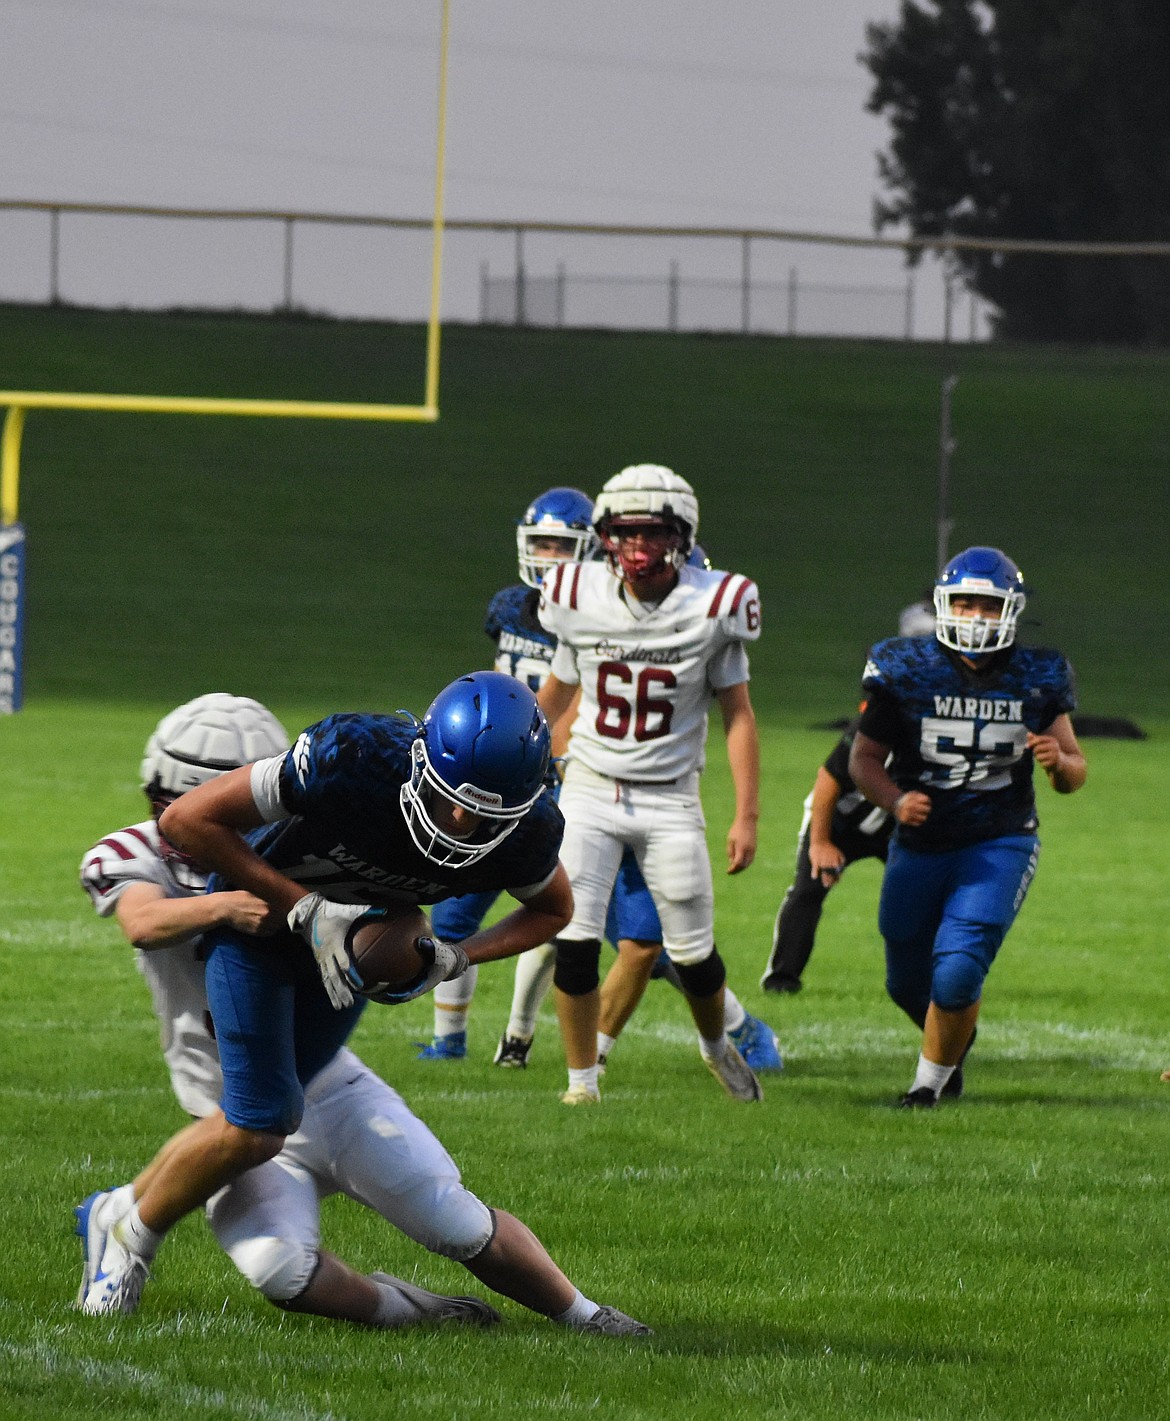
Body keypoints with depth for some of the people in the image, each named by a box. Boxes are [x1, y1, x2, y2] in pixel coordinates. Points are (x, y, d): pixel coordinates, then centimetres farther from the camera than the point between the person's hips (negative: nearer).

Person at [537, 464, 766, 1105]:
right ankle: (582, 1079, 5)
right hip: (590, 789, 1)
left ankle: (717, 1044, 36)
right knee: (575, 943, -10)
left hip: (669, 799, -1)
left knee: (693, 953, 4)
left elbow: (738, 714, -3)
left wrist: (747, 816, -7)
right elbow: (556, 692, 12)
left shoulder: (711, 608, -10)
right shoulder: (581, 600, -4)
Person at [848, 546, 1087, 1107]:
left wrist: (1059, 762, -21)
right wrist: (895, 800, -22)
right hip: (919, 846, 2)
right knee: (909, 985, 14)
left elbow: (1074, 774, 3)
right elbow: (864, 757, -2)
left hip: (998, 847, -2)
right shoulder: (906, 671, -8)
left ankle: (931, 1080, 6)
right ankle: (955, 1041, 48)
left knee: (956, 975, -18)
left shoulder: (1035, 679, -5)